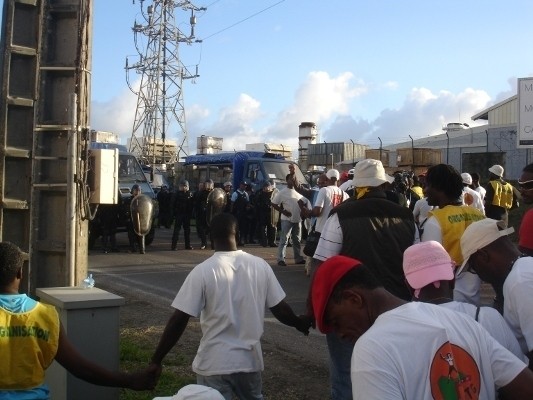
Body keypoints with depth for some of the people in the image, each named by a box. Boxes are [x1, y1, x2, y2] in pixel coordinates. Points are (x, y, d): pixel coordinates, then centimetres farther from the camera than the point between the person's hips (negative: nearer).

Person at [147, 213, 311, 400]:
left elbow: (178, 320, -14)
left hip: (214, 363, -3)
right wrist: (299, 323, 23)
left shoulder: (202, 271, -14)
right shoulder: (260, 265, -5)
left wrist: (156, 360, -5)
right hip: (250, 359, 4)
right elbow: (280, 309, 3)